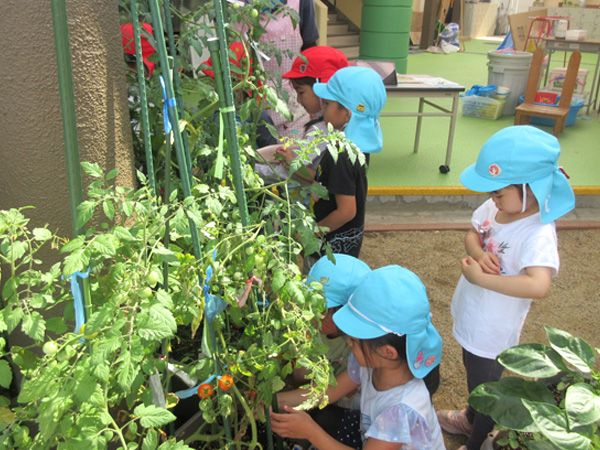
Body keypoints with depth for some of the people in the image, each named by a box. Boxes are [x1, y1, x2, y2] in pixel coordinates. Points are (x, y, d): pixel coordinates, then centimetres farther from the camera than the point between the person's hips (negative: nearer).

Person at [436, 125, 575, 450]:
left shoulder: (539, 235, -34)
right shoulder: (496, 207, -12)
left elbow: (538, 286, -49)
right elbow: (472, 234, 1)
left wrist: (481, 277, -41)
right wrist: (478, 252, -22)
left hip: (493, 330, -8)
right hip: (471, 316, 8)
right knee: (473, 373, 33)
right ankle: (471, 419, 62)